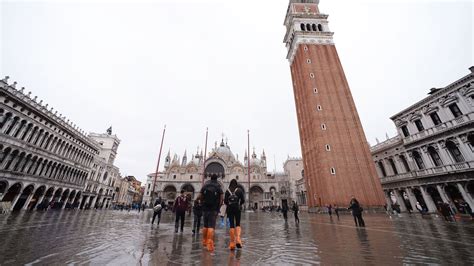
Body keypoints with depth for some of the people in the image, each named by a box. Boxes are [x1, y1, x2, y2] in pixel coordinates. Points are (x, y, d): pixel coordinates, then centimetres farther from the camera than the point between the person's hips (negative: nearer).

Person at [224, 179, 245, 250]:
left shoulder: (227, 191, -2)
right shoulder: (239, 190, -2)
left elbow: (225, 201, -4)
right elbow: (243, 200, -2)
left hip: (230, 209, 0)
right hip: (237, 209, 0)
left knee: (231, 225, 9)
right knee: (238, 224, 13)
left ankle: (232, 243, 10)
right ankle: (238, 239, -7)